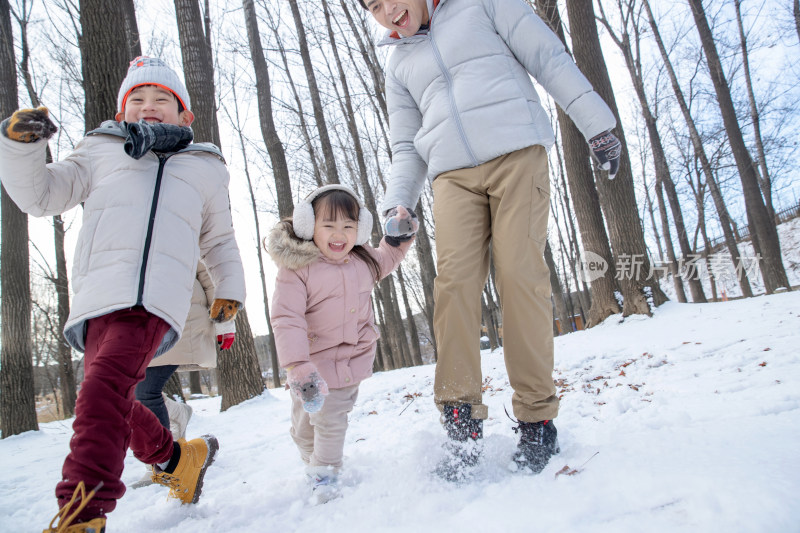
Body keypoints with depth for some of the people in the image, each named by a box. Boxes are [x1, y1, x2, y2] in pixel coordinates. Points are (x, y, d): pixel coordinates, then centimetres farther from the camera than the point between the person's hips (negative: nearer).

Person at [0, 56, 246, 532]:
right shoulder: (102, 152, 25)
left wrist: (231, 287, 21)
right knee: (114, 404, 9)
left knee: (105, 389, -23)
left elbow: (219, 239, 32)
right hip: (99, 292, 3)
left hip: (156, 299, -3)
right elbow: (40, 195, 19)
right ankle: (179, 457, 30)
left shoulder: (205, 169, 25)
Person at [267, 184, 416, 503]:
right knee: (303, 426, 14)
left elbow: (386, 260, 22)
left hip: (350, 360, 2)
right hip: (312, 360, -1)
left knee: (331, 420, 2)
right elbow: (286, 319, -24)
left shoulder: (362, 261, -1)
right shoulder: (295, 268, -19)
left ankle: (326, 472, 26)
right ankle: (312, 464, 43)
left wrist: (400, 236, 2)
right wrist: (297, 367, -32)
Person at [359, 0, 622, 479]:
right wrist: (397, 204, 3)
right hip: (453, 175, 3)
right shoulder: (399, 65, 24)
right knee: (455, 280, -16)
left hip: (517, 154, -3)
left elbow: (550, 58, 8)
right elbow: (407, 148, 21)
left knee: (521, 274, -13)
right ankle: (462, 422, -13)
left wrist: (597, 124, 0)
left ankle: (537, 416, -4)